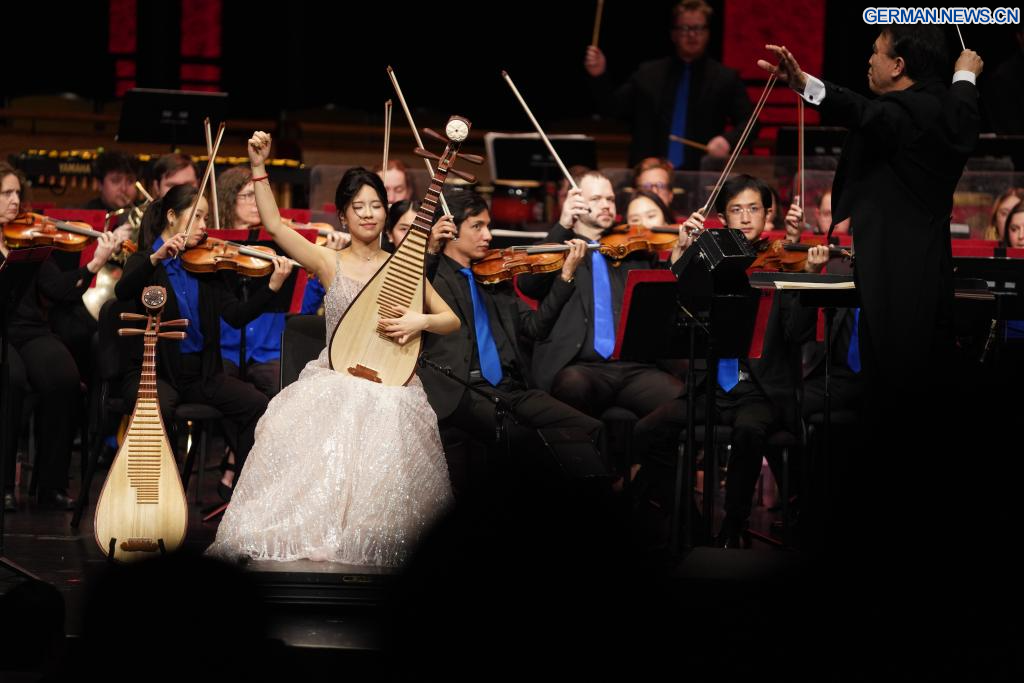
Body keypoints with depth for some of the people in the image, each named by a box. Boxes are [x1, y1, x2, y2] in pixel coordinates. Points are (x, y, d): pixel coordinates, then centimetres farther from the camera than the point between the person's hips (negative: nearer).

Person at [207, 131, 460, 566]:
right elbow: (273, 225, -6)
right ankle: (307, 542, -18)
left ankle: (365, 550, -15)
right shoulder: (329, 262, 7)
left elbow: (452, 321, 12)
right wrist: (259, 167, -14)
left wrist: (420, 321, -10)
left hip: (389, 386, 0)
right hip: (333, 380, 0)